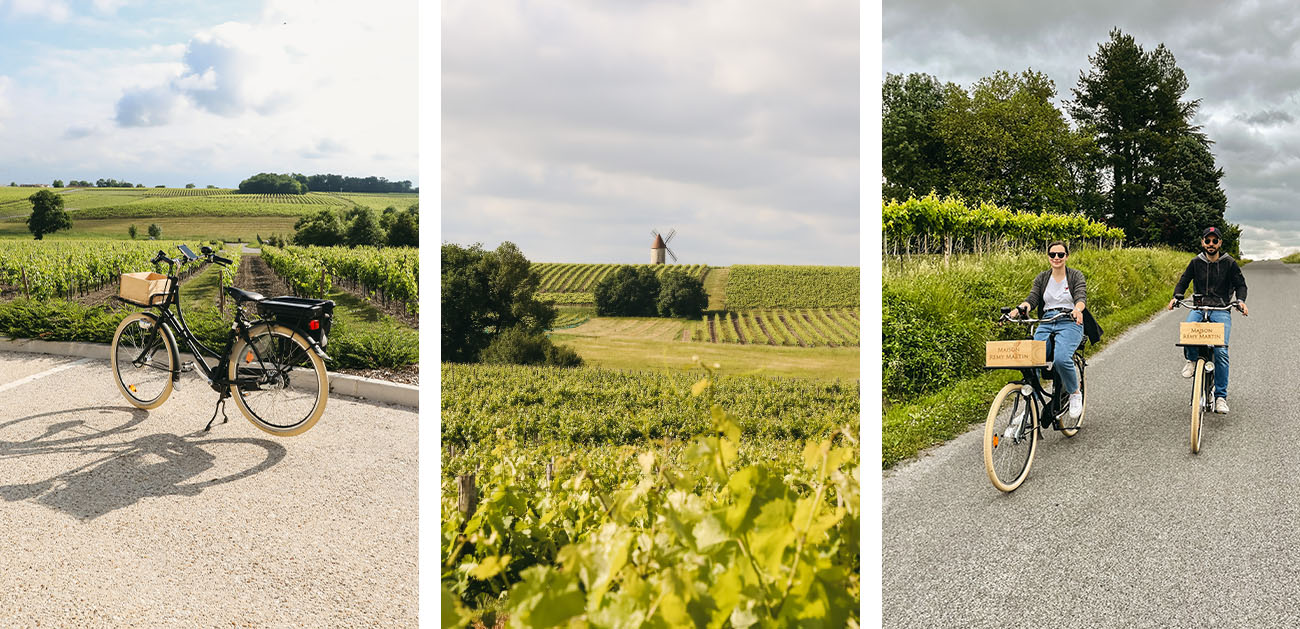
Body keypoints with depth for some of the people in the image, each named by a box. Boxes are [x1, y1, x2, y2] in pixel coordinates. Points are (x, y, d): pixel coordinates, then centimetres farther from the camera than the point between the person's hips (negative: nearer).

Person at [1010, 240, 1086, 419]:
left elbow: (1081, 297, -10)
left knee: (1061, 358, -31)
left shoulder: (1076, 276, 6)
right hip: (1046, 323, 3)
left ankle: (1075, 393, -4)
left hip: (1070, 323, -3)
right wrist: (1020, 308, -22)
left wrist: (1077, 309, -35)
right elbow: (1032, 298, 2)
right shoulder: (1042, 278, 15)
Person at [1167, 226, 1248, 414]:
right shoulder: (1196, 262, 8)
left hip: (1221, 310, -1)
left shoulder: (1229, 263, 4)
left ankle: (1221, 396, -8)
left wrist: (1241, 300, -12)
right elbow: (1183, 281, 12)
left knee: (1221, 351, -17)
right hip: (1199, 307, 1)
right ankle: (1192, 358, 1)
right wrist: (1176, 297, -8)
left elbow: (1240, 284, 8)